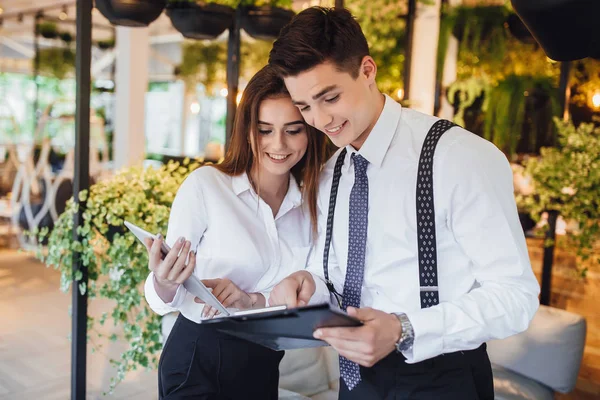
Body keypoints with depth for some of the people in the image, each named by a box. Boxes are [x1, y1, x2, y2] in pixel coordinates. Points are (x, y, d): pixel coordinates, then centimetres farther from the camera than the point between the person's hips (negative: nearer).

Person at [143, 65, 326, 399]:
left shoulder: (312, 203, -3)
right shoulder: (205, 184, -16)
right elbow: (165, 301, -13)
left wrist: (252, 301, -22)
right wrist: (165, 283, -35)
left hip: (265, 366, 5)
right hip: (197, 360, -4)